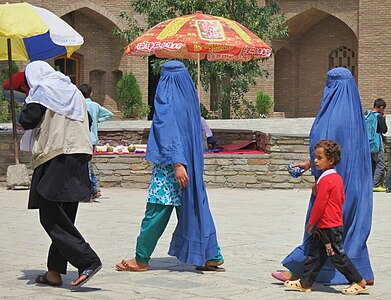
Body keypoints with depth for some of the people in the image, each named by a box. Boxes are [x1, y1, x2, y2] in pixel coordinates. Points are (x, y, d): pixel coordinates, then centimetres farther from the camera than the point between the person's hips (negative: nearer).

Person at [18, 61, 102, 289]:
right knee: (64, 217, 10)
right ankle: (54, 272, 12)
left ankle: (88, 260, -17)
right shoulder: (73, 91, 18)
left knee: (51, 218, -6)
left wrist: (23, 116, 12)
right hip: (78, 159, 8)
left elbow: (27, 121, -9)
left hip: (54, 160, -7)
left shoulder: (42, 90, -3)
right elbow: (86, 124, 21)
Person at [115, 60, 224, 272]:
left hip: (170, 165, -7)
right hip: (193, 164, 7)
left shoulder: (166, 98, -10)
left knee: (157, 210, -1)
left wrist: (178, 163, -26)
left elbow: (170, 130, -20)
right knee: (196, 207, 8)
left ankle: (141, 259, 7)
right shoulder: (190, 97, 10)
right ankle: (211, 256, 8)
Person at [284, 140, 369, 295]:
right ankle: (305, 283, 17)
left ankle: (359, 282, 6)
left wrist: (311, 223, -7)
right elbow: (342, 199, 17)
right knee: (315, 254, 12)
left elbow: (319, 204, -18)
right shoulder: (337, 178, 9)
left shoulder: (325, 180, -20)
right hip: (336, 223, 10)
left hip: (328, 227, -10)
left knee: (338, 256, -2)